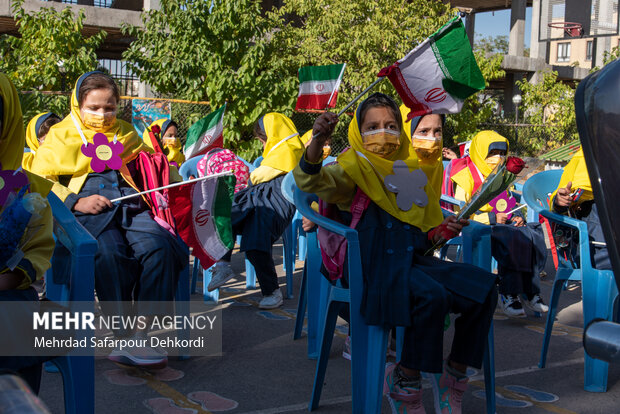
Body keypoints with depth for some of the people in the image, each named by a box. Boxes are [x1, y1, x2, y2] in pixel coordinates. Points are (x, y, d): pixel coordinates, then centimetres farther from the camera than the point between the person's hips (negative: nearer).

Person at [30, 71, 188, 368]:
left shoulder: (126, 133, 28)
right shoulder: (60, 136, 18)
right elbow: (39, 182, 8)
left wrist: (168, 172, 14)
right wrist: (76, 201, -7)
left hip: (130, 207, 3)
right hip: (87, 211, -3)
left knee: (160, 247, -31)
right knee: (111, 255, -36)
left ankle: (141, 332, -33)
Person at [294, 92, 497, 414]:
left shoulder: (413, 169, 21)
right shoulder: (354, 166, 2)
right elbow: (311, 180, -20)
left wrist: (441, 231, 10)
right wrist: (319, 140, -37)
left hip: (415, 259, 7)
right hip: (377, 266, -7)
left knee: (483, 288, -8)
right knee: (432, 295, -33)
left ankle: (454, 375, 7)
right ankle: (405, 382, -10)